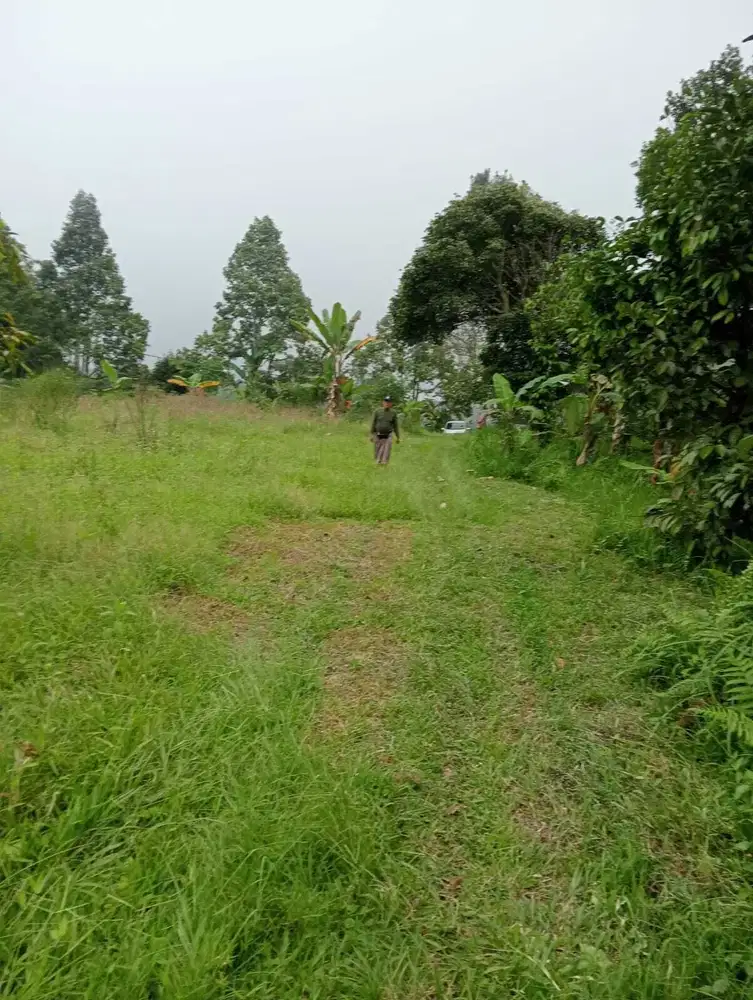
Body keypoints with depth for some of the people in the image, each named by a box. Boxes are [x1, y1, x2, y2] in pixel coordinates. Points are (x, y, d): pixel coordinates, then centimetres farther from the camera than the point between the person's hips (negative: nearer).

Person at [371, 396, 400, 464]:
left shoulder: (393, 413, -2)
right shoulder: (378, 411, -3)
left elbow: (395, 425, 4)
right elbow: (373, 423, 2)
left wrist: (397, 437, 4)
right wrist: (372, 434, 0)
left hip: (388, 436, -1)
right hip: (378, 436, 1)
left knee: (386, 453, -11)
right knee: (377, 453, 10)